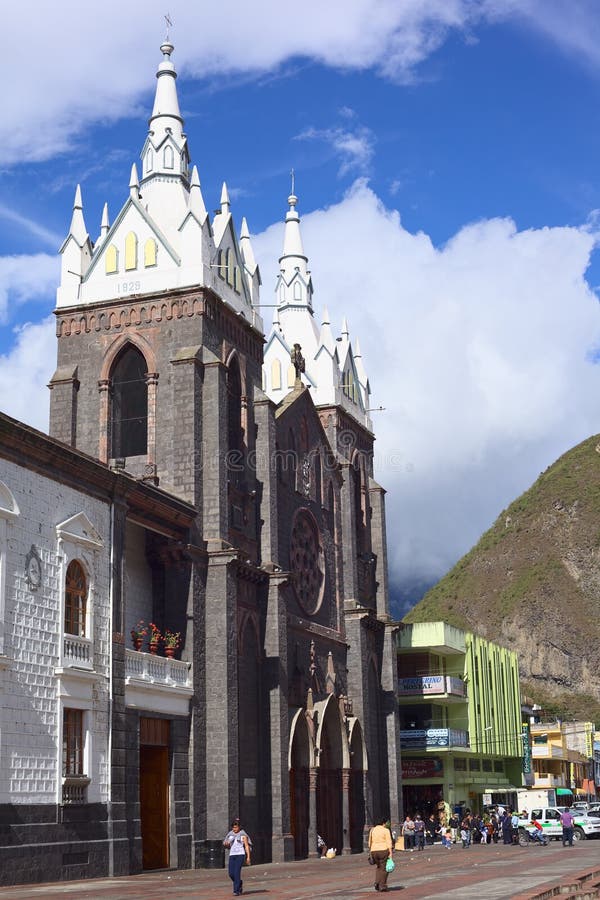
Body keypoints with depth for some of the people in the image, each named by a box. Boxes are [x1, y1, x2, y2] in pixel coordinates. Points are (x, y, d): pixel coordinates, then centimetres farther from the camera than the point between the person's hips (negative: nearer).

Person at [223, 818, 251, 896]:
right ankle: (239, 883, 29)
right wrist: (226, 844, -4)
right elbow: (227, 845, 21)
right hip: (232, 855, 5)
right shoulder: (230, 834, 13)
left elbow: (247, 846, -2)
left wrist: (248, 857, -9)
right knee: (231, 873, 0)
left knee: (237, 872, -15)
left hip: (240, 855, -5)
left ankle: (236, 891, -10)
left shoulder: (243, 834, 0)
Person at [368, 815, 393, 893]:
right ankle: (382, 886, 8)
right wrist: (390, 853, -10)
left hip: (374, 851, 5)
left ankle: (377, 882, 6)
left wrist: (370, 852, 17)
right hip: (383, 850, -5)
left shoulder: (372, 830, 8)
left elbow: (370, 842, 11)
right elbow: (389, 843, -10)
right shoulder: (386, 830, -5)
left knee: (379, 867, 22)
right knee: (384, 868, 8)